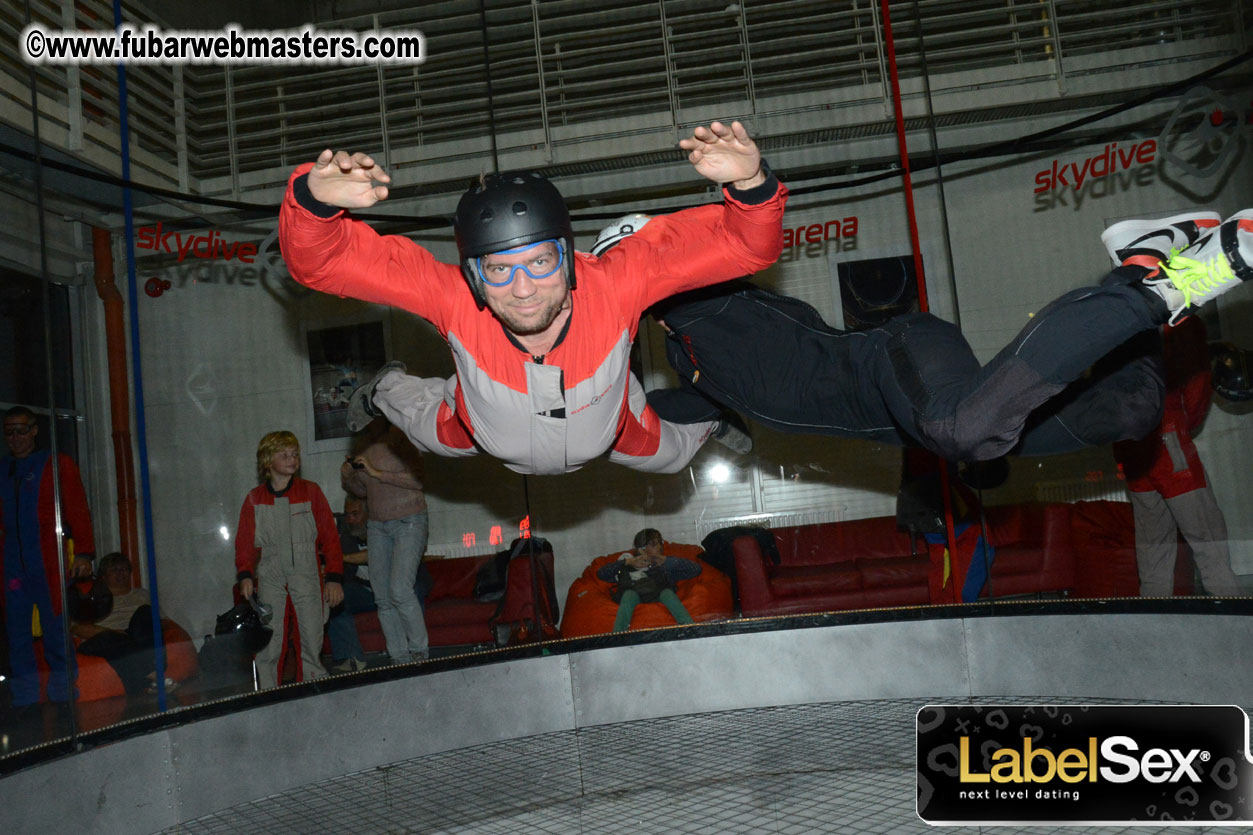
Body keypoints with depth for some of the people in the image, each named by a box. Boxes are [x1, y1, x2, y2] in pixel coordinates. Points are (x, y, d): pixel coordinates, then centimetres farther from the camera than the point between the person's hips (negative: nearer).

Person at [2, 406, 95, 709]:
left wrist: (83, 553, -7)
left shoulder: (57, 464, 6)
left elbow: (78, 510, 0)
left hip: (48, 561, -3)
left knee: (55, 627, -3)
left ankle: (61, 694, 7)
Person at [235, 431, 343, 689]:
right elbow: (245, 542, 11)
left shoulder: (310, 492, 5)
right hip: (270, 578, 1)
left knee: (312, 643, -3)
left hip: (307, 576, 0)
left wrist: (334, 578, 0)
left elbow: (330, 537, 5)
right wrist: (245, 575, -4)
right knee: (269, 644, -7)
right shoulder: (255, 498, 8)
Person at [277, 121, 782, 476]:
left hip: (606, 430, 0)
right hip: (488, 433, 0)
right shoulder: (453, 299, -44)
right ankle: (388, 390, 65)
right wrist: (315, 198, -65)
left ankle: (703, 419, 65)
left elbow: (748, 244, -44)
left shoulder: (614, 285, -46)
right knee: (439, 438, 33)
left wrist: (751, 183, -66)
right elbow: (317, 259, -43)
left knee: (669, 456, 30)